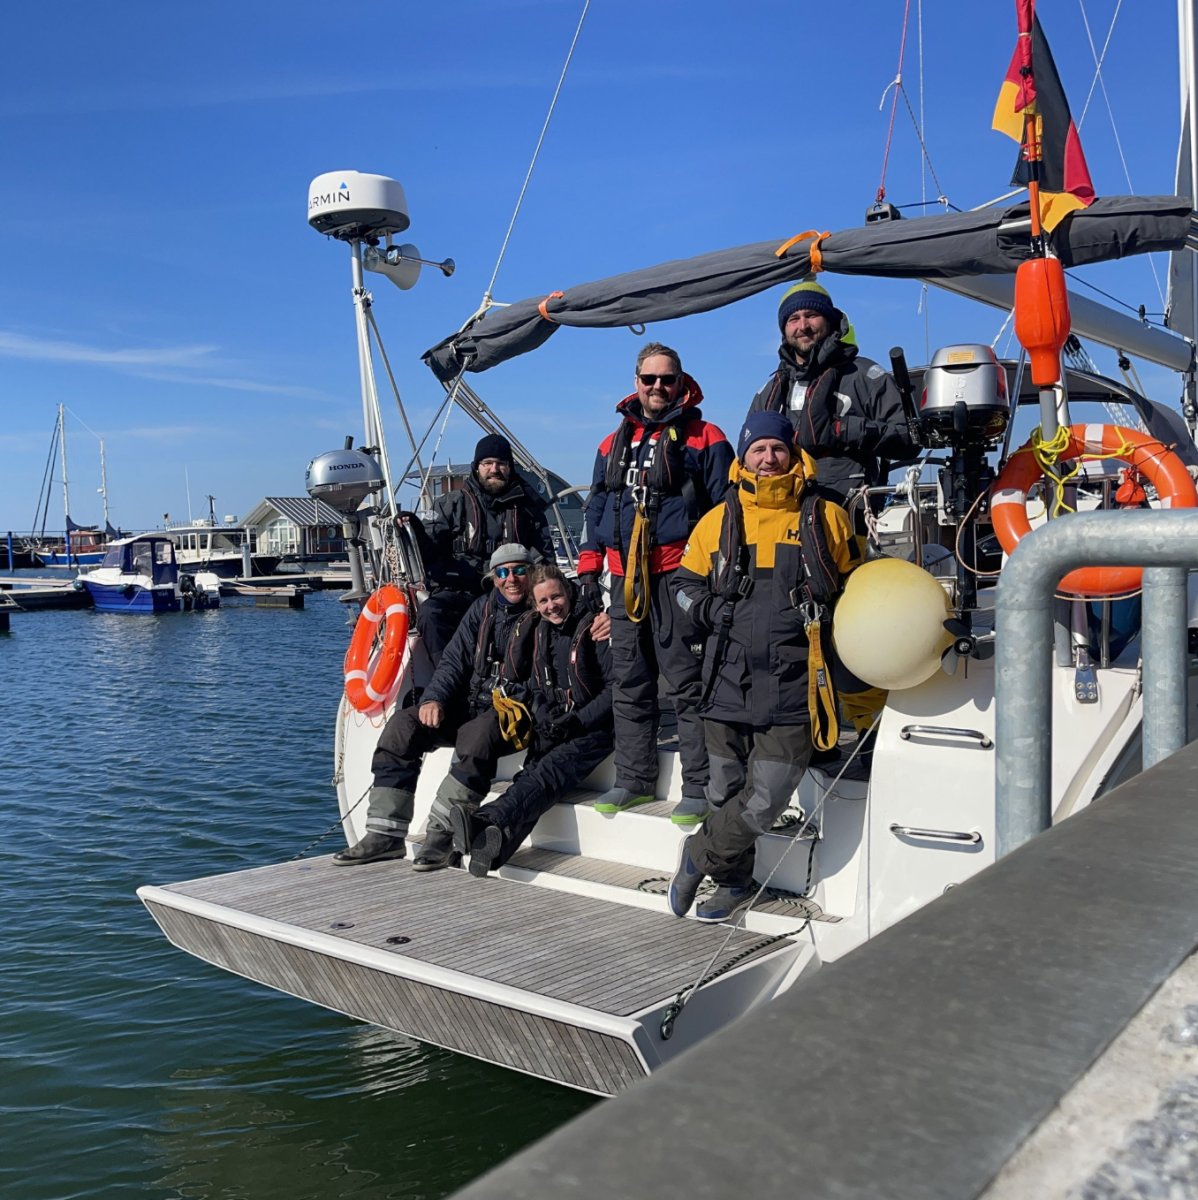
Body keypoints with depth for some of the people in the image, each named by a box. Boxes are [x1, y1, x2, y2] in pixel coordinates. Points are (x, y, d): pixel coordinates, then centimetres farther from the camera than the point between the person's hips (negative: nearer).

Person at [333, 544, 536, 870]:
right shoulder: (483, 608, 13)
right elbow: (454, 659, 8)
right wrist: (434, 698, -9)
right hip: (468, 705, 6)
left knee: (479, 735, -38)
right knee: (403, 725, -14)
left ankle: (441, 834, -31)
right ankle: (386, 835, -14)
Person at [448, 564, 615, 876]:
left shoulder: (592, 628, -6)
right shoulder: (536, 631, 13)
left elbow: (617, 686, -9)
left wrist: (577, 721, -15)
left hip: (591, 730, -6)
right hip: (550, 730, 6)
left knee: (549, 770, -31)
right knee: (532, 775, -23)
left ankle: (488, 820, -54)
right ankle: (498, 844, -45)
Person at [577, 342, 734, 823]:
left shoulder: (704, 438, 2)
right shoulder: (614, 443, 19)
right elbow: (597, 509, 23)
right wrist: (588, 568, 15)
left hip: (679, 578, -6)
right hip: (626, 579, 6)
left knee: (687, 685, -5)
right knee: (628, 685, 11)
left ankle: (699, 788, 2)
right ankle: (634, 780, 22)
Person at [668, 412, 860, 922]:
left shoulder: (825, 518, 6)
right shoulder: (720, 520, 10)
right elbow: (685, 584, 18)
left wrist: (830, 621, -1)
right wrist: (714, 613, -1)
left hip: (793, 688, -2)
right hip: (728, 683, 2)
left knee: (763, 803, -8)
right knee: (726, 795, 10)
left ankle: (699, 855, 18)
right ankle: (734, 883, 32)